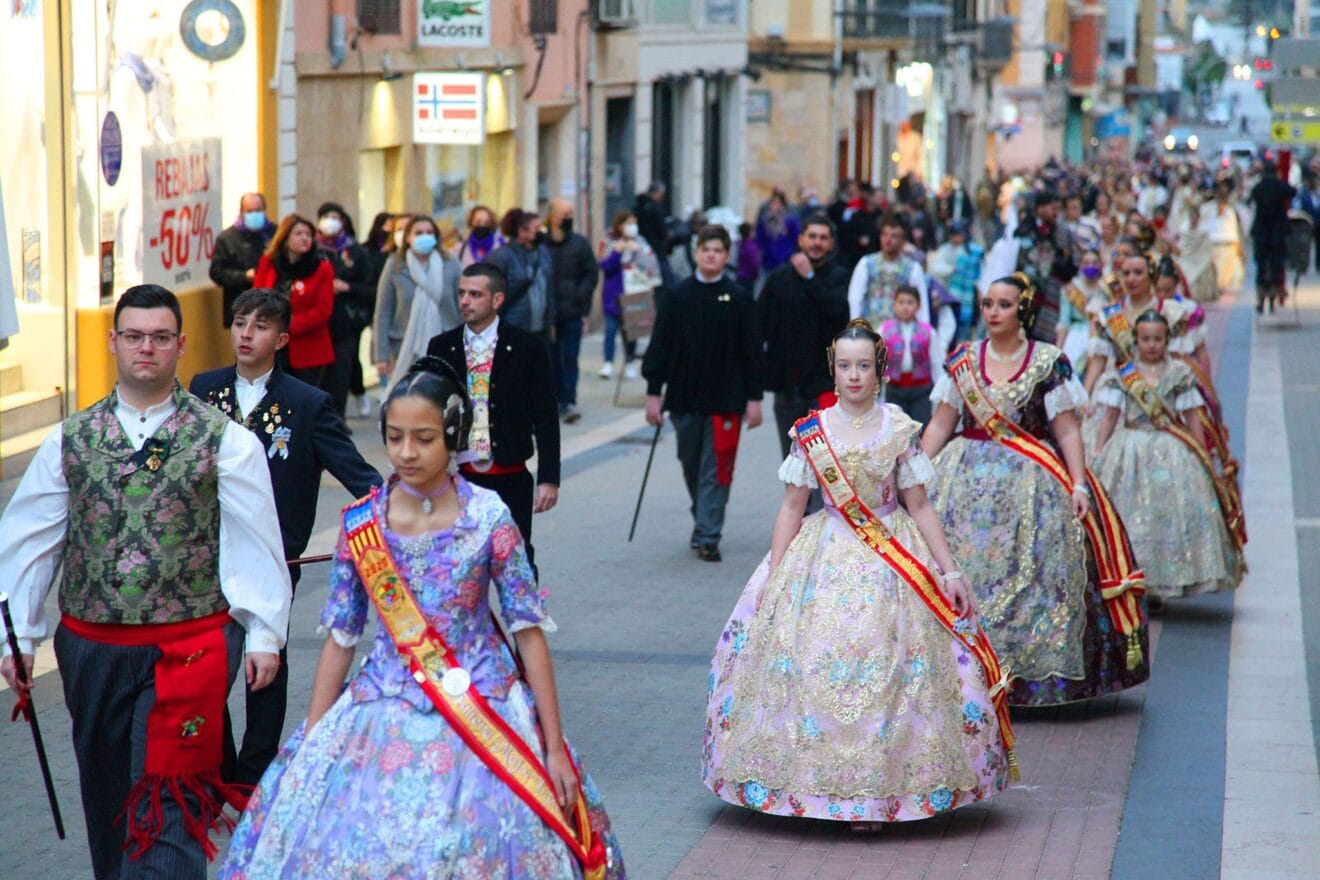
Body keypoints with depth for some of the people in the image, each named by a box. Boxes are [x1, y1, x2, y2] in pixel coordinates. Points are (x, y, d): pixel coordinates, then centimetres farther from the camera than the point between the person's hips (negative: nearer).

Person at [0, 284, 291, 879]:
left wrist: (264, 635, -8)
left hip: (191, 646, -3)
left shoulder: (226, 442, -1)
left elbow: (254, 543, -4)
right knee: (106, 796, 15)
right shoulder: (69, 441, 6)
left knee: (168, 803, -7)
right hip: (91, 647, 3)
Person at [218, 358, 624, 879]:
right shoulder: (361, 523, -2)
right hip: (383, 716, 2)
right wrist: (308, 747, 4)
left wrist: (555, 748, -5)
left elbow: (529, 631, -4)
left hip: (482, 718, -2)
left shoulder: (488, 518, -7)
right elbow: (340, 637, 4)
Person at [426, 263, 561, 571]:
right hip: (456, 477, 2)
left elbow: (545, 417, -1)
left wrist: (549, 478, -6)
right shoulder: (441, 348, 5)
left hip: (511, 479, -2)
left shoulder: (527, 348, -2)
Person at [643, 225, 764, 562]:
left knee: (716, 470, -4)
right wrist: (654, 392, 0)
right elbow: (660, 345, 4)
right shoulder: (677, 296, 3)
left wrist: (754, 398, -1)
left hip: (725, 398, -2)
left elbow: (751, 350, 2)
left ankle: (708, 536, -2)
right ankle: (703, 518, 33)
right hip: (684, 396, 2)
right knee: (691, 465, 13)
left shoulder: (739, 299, 0)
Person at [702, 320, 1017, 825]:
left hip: (893, 560, -1)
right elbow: (792, 507, 5)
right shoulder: (810, 431, 2)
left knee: (887, 665, -6)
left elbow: (919, 508, 4)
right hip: (824, 557, 1)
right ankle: (823, 782, 6)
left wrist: (950, 571, -1)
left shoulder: (900, 430, 1)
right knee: (815, 664, -6)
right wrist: (773, 575, -1)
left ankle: (882, 788, 2)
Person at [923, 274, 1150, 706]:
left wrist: (1078, 485, -12)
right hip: (968, 478, 2)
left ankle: (1035, 674, 1)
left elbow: (1067, 431, -2)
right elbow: (939, 426, 9)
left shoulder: (1049, 362, 0)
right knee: (959, 569, -4)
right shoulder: (962, 360, 8)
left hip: (1031, 481, -2)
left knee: (1029, 569, -6)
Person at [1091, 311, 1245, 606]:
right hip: (1128, 451, 0)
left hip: (1171, 453, 0)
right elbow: (1110, 417, 6)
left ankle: (1156, 587, 1)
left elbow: (1192, 418, 6)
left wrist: (1202, 458, 4)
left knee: (1169, 512, -5)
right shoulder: (1122, 375, 4)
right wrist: (1099, 457, 1)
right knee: (1127, 514, -4)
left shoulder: (1180, 375, 4)